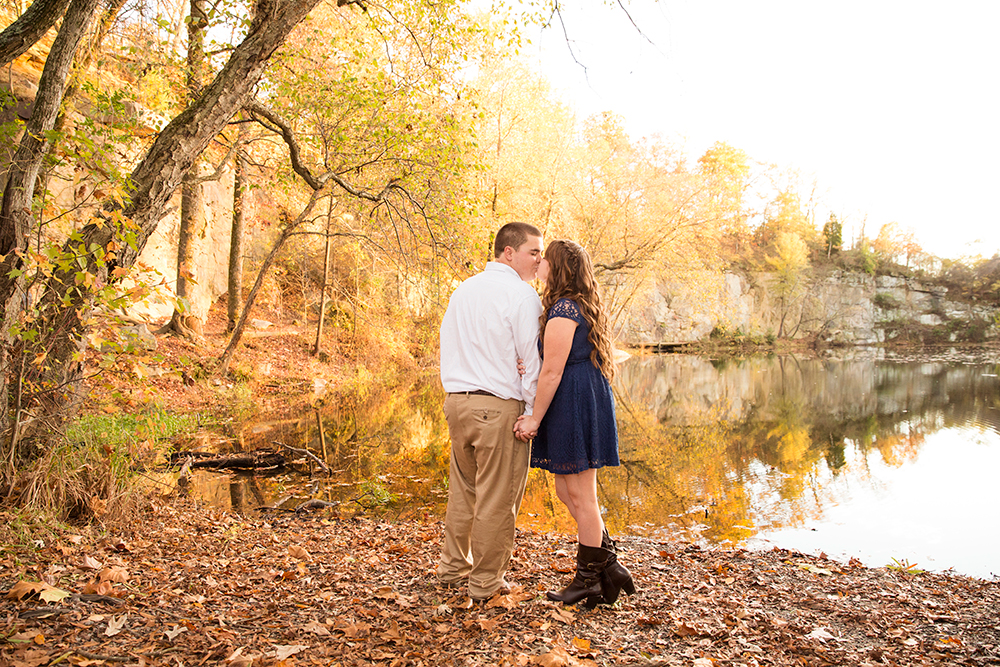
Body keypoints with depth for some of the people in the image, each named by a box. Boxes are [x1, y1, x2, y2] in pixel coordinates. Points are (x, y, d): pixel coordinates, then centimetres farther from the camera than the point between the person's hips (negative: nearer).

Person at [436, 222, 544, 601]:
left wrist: (455, 389, 14)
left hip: (456, 400, 7)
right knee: (497, 498, 5)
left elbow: (447, 346, 15)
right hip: (499, 405, -7)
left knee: (462, 489, 19)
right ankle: (486, 582, 16)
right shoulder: (521, 294, -9)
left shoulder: (463, 290, 13)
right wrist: (533, 412, -4)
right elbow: (531, 356, -9)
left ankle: (453, 568, 31)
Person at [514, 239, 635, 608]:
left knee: (579, 496, 0)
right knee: (567, 492, 15)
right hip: (581, 404, 10)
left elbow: (552, 372, -17)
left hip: (573, 406, -10)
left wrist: (535, 418, -11)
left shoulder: (563, 309, -15)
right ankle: (609, 565, 20)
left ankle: (588, 580, 13)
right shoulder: (581, 306, 17)